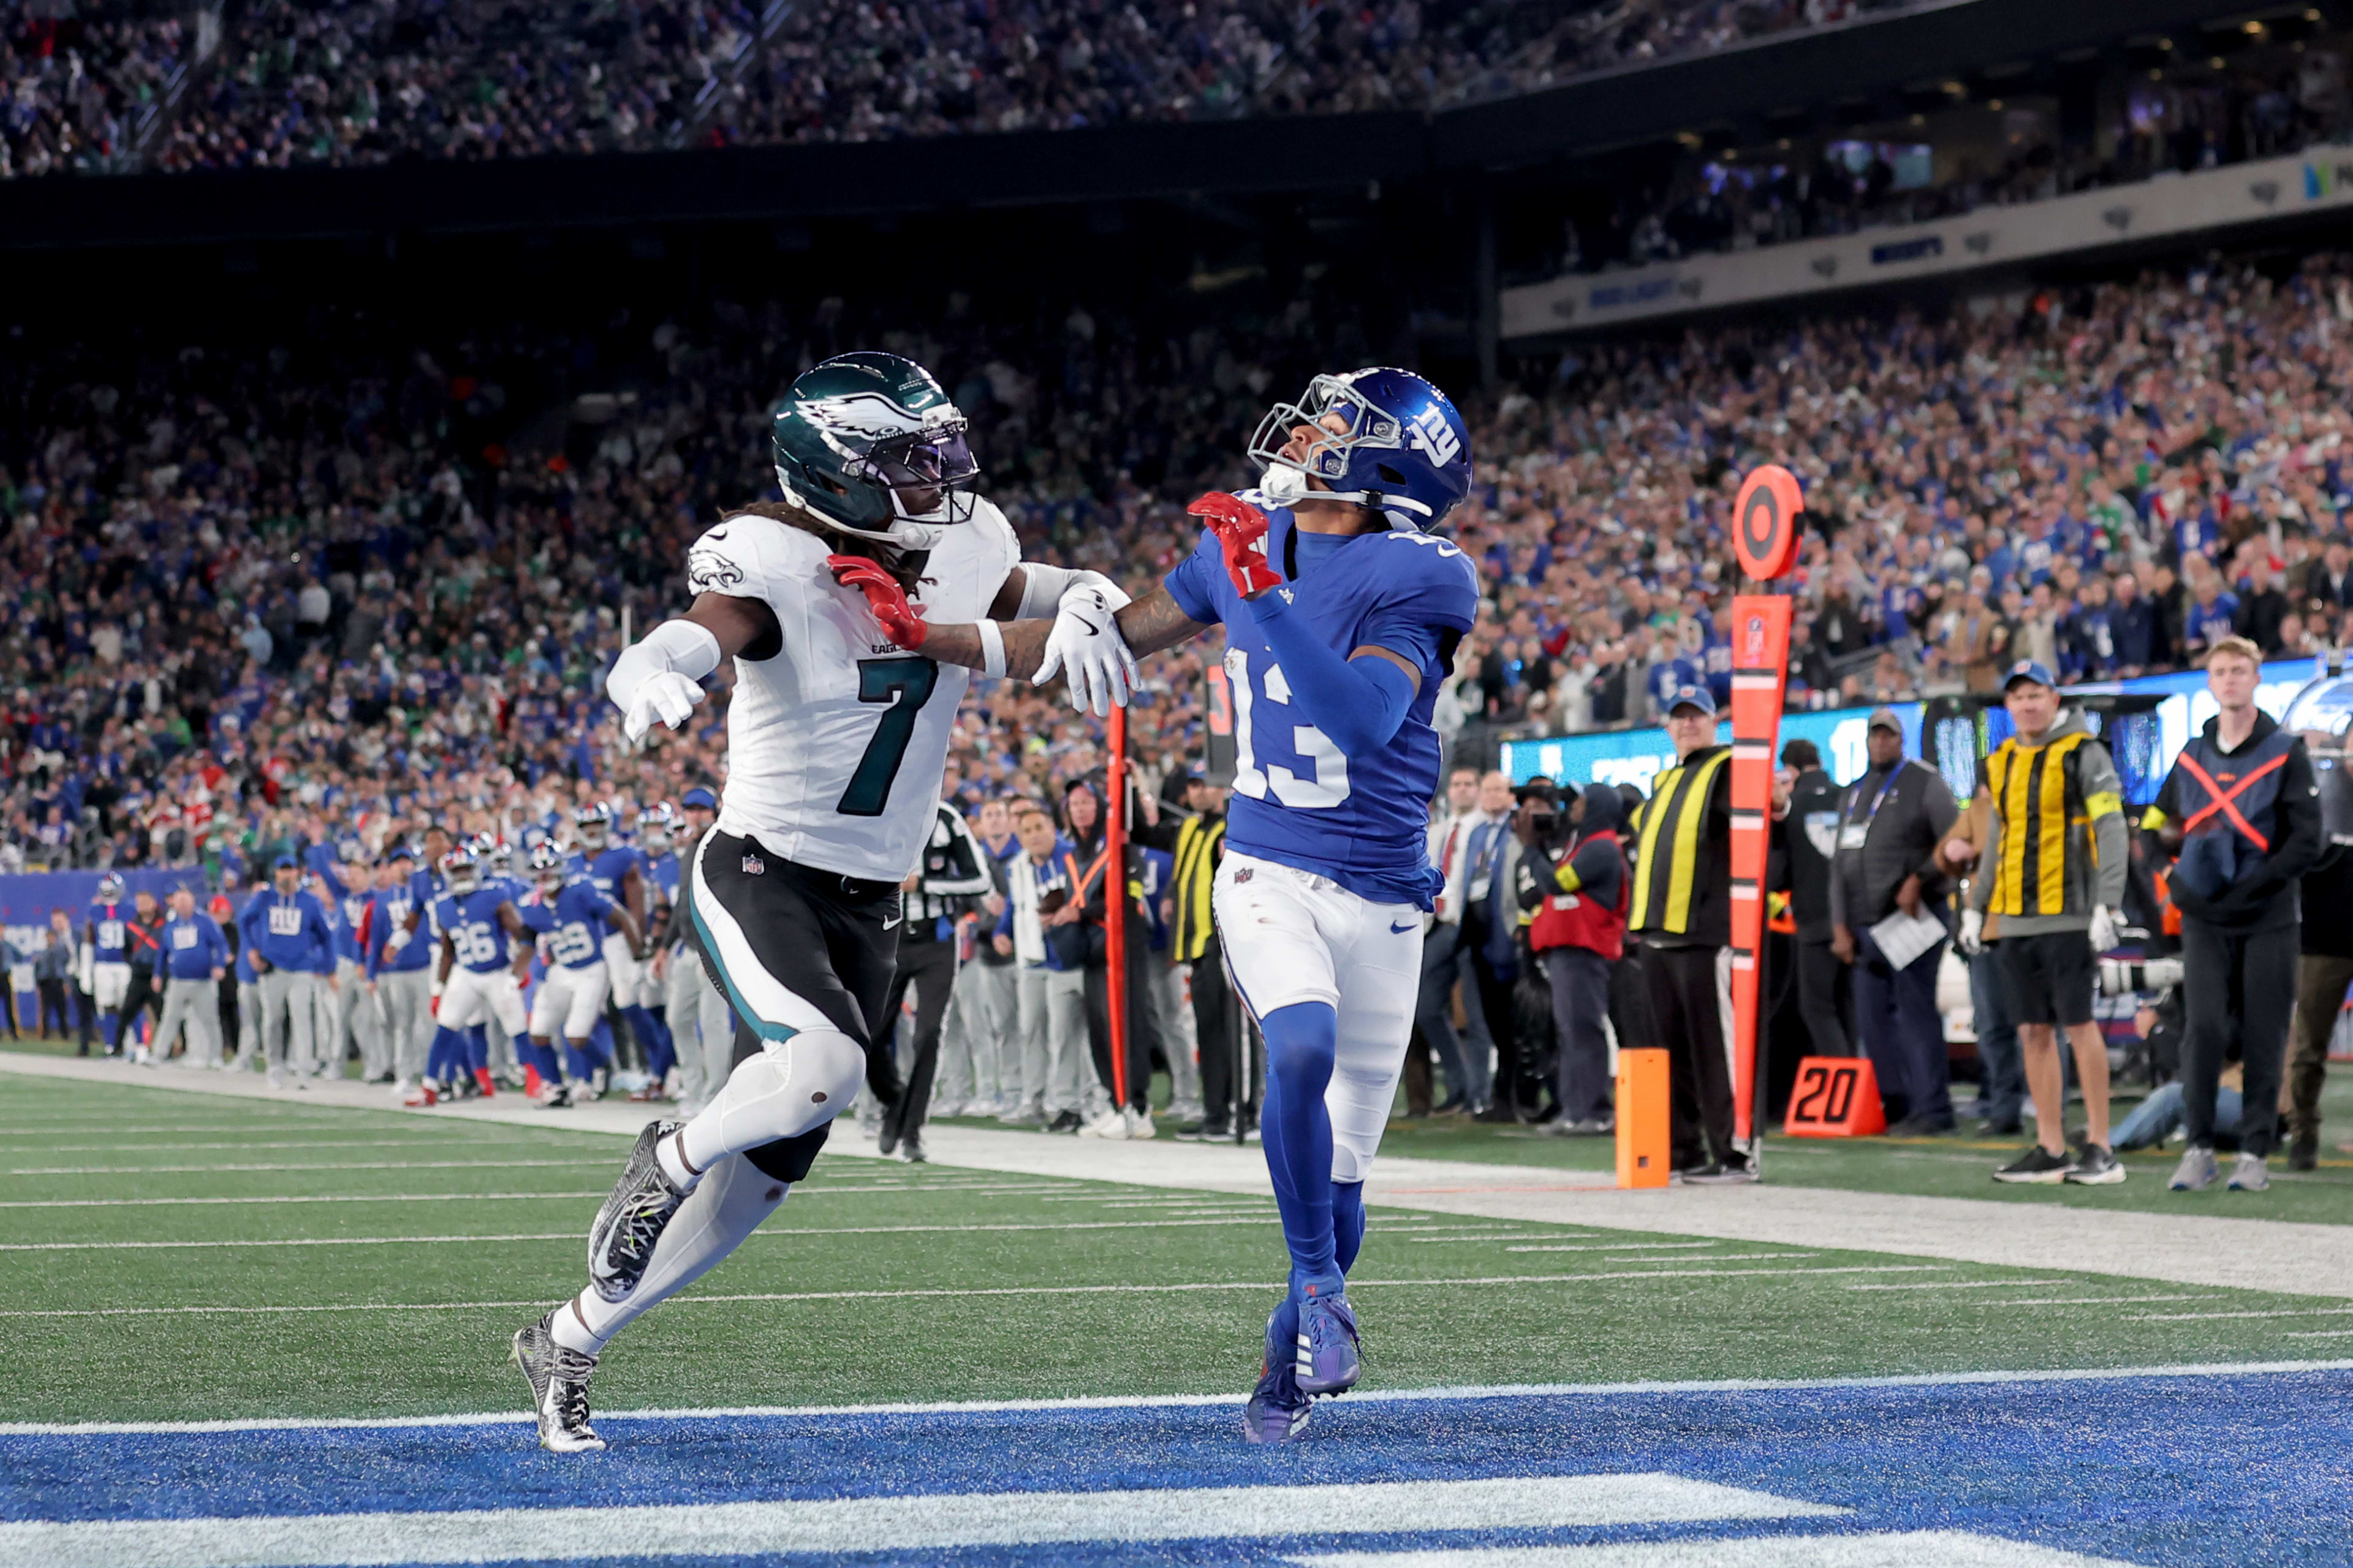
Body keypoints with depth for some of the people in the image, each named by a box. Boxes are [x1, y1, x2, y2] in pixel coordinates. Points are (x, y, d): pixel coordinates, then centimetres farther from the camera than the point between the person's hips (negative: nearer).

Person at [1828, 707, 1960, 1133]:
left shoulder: (1924, 783, 1)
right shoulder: (1853, 794, 20)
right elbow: (1840, 863, 19)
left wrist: (1917, 881, -13)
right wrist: (1840, 925, 12)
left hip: (1911, 918, -7)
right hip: (1867, 924, 7)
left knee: (1916, 1013, -10)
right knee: (1873, 1018, 5)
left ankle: (1931, 1110, -9)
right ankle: (1897, 1105, 11)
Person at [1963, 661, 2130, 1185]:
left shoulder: (2083, 754, -4)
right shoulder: (2003, 762, 16)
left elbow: (2112, 831, -10)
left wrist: (2107, 906, -18)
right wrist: (1974, 908, 20)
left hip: (2067, 917, -7)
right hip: (2015, 920, 7)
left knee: (2078, 1024, -7)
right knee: (2033, 1031, 6)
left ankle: (2100, 1148, -4)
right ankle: (2050, 1150, 10)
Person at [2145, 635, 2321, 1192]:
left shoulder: (2285, 754, 0)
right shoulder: (2192, 756, 12)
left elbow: (2305, 843, -5)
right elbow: (2159, 825, 22)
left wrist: (2251, 884, -16)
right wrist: (2171, 842, -1)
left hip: (2268, 918, -2)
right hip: (2206, 919, 2)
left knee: (2263, 1037, 0)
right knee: (2203, 1028, -9)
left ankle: (2256, 1152, 6)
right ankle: (2199, 1148, -4)